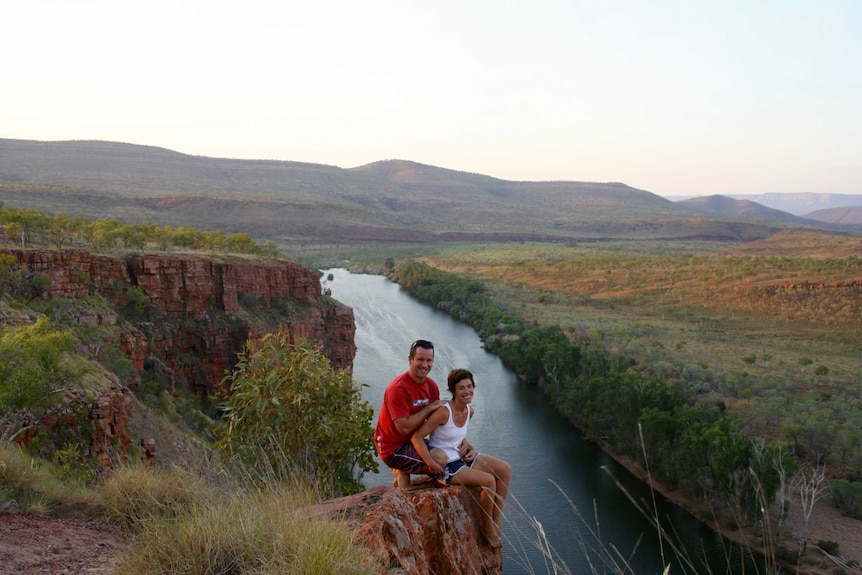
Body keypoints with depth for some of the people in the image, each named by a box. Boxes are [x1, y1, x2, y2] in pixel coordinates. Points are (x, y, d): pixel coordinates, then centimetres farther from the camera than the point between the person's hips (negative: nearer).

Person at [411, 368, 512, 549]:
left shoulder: (470, 411, 2)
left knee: (505, 469, 0)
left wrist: (468, 446, 2)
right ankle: (487, 528, 3)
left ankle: (497, 521, 7)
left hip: (461, 457, 9)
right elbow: (417, 437, -24)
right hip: (444, 465, -9)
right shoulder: (443, 412, -23)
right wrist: (430, 464, -28)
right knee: (488, 481, -21)